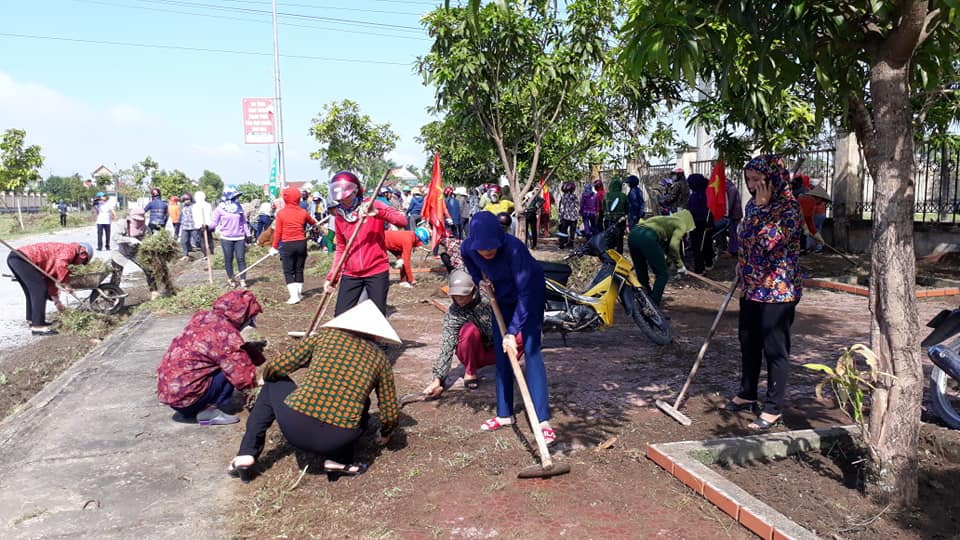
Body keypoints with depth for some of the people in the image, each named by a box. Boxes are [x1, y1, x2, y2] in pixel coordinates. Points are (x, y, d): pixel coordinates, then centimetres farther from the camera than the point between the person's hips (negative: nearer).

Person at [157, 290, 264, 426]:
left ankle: (190, 409, 15)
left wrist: (250, 347, 16)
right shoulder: (226, 335, -20)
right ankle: (208, 412, -6)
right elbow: (243, 378, -17)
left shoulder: (203, 317, 4)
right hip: (183, 395, -8)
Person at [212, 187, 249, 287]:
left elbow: (243, 222, 14)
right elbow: (214, 222, -2)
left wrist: (246, 236, 11)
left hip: (239, 238, 3)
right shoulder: (221, 208, -3)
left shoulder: (239, 207, 9)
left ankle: (243, 280, 0)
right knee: (228, 259, 5)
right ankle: (230, 279, 17)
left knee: (241, 258, -2)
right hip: (226, 238, -2)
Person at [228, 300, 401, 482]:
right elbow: (391, 414, 14)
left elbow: (272, 369, 10)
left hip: (293, 427, 0)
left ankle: (246, 455, 21)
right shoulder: (380, 358, 12)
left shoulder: (325, 335, 10)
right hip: (337, 440, 0)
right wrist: (385, 435, 36)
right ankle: (338, 460, 14)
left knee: (274, 382, 29)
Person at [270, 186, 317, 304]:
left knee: (288, 271, 5)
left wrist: (274, 247, 3)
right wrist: (316, 223, 45)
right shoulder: (303, 212, 0)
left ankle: (294, 296, -4)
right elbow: (313, 222, 21)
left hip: (287, 245, -3)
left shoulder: (281, 213, -8)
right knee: (299, 270, 15)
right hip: (301, 244, 3)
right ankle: (299, 293, 20)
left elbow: (277, 232, -7)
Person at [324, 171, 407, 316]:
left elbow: (403, 222, -18)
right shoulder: (339, 216, 7)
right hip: (350, 274, 4)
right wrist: (332, 277, 8)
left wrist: (378, 213, -33)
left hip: (376, 271, -4)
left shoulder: (373, 206, -5)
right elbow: (340, 249, 14)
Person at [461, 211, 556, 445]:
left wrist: (512, 332, -36)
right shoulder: (468, 248, -21)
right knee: (501, 353, 5)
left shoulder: (514, 249, -38)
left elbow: (525, 293, -35)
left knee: (531, 350, -16)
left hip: (531, 292, -5)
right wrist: (482, 282, -12)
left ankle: (543, 420, -18)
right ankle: (504, 414, 16)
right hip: (502, 295, 6)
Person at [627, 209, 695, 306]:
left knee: (641, 274, 21)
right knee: (663, 274, 6)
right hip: (648, 237, -8)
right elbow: (673, 245, -5)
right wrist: (679, 265, 7)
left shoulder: (667, 220, 37)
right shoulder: (681, 224, 14)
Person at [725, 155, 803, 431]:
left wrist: (761, 206, -23)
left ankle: (773, 408, 11)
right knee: (748, 343, 18)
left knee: (775, 349, 0)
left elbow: (768, 242, -28)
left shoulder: (789, 208, -16)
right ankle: (747, 395, 34)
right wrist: (742, 265, 20)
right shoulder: (753, 204, 8)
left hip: (777, 290, -9)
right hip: (752, 286, 9)